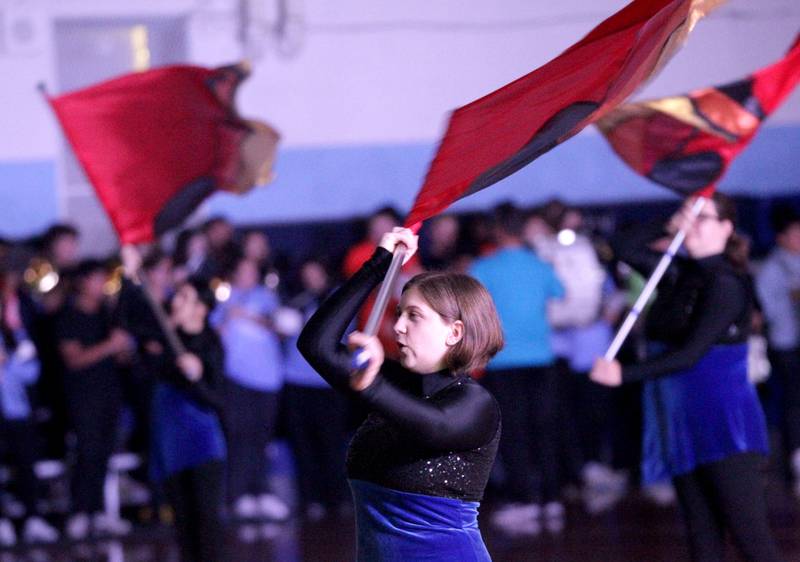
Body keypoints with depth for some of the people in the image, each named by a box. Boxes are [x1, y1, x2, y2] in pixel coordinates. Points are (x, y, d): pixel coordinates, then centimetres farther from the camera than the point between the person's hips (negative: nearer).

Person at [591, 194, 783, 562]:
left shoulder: (726, 284, -12)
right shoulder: (679, 276, 10)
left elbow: (691, 354, -17)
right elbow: (626, 248, 14)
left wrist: (624, 375, -17)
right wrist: (670, 226, 1)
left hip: (723, 422, -8)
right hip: (685, 422, 8)